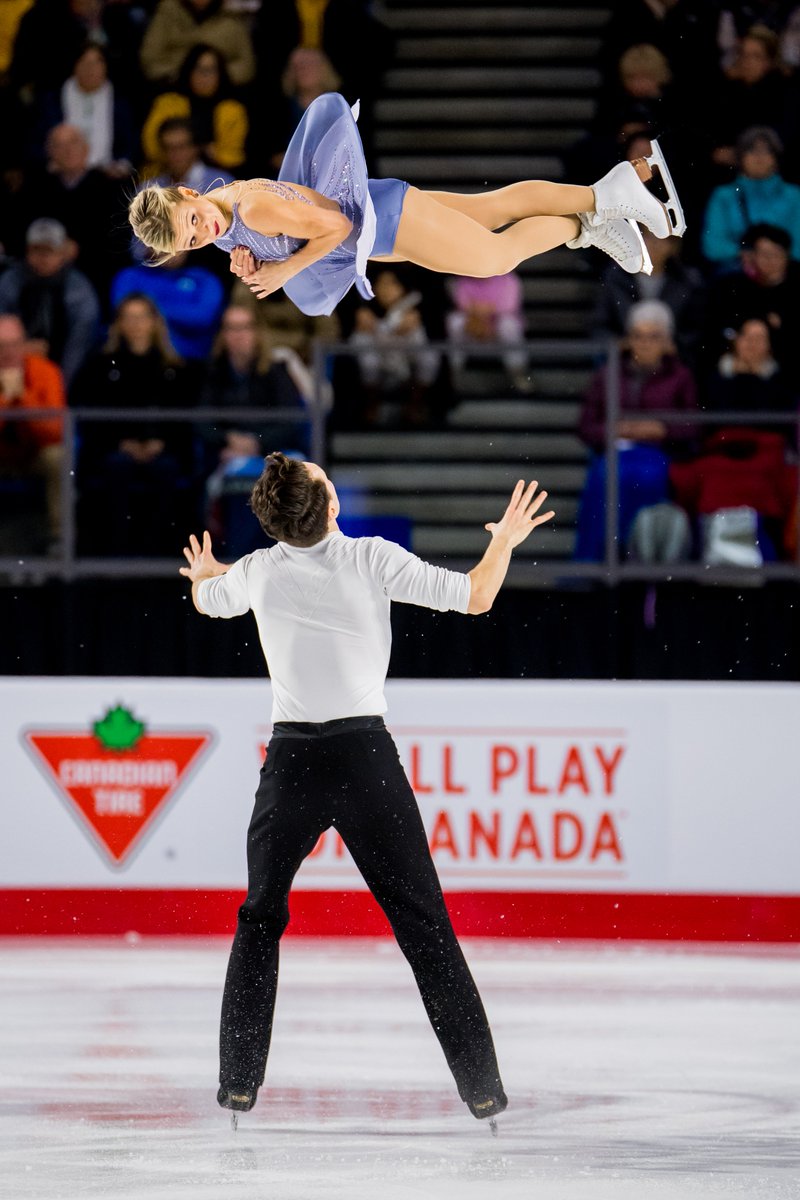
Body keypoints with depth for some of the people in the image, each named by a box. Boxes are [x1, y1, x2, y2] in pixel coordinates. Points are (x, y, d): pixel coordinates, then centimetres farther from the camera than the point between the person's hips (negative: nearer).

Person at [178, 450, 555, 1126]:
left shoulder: (258, 572, 2)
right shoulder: (371, 559, -8)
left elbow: (209, 601, 26)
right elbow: (475, 597, -5)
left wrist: (205, 572, 50)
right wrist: (507, 540, 14)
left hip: (292, 757, 2)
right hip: (366, 755, -2)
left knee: (260, 919, 17)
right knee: (423, 923, 3)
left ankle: (240, 1081, 11)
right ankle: (481, 1086, 0)